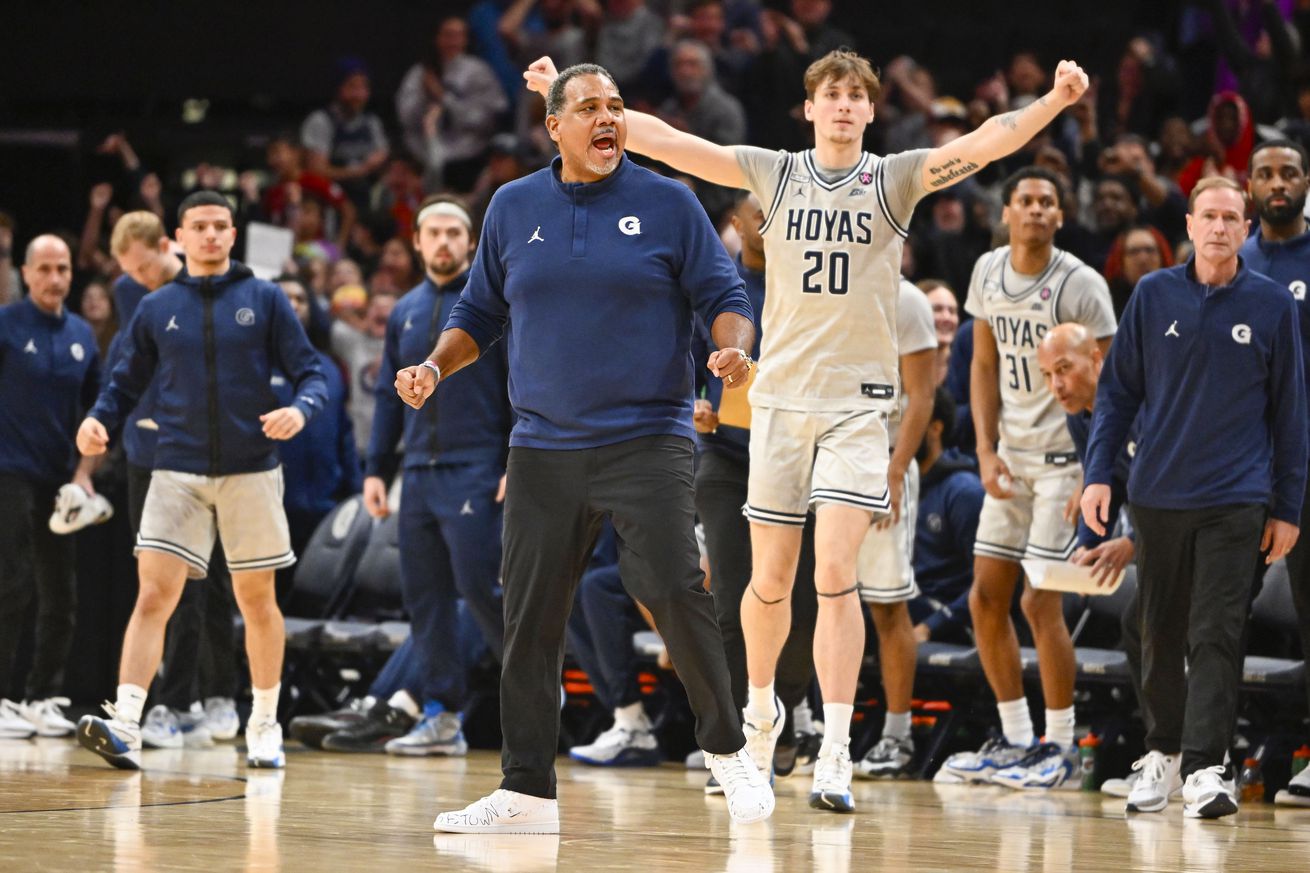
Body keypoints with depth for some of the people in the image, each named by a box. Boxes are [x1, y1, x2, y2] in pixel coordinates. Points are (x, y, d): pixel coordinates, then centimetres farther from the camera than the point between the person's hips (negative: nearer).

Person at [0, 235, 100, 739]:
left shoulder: (82, 335, 10)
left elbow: (94, 409, 16)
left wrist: (84, 471, 7)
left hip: (60, 478, 5)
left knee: (60, 595, 5)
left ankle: (43, 698, 13)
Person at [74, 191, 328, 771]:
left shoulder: (264, 300, 4)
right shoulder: (156, 309, 9)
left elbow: (309, 371, 2)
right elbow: (126, 383, 14)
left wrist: (300, 409, -19)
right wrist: (98, 420, -5)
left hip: (250, 472, 0)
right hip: (178, 473, 0)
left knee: (257, 600, 7)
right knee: (154, 594, -13)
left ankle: (264, 726, 21)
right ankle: (124, 727, -22)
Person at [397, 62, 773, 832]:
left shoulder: (668, 204, 0)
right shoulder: (514, 209, 9)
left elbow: (724, 297, 1)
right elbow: (480, 314, 17)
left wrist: (735, 346, -20)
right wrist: (435, 367, 0)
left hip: (647, 441, -3)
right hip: (544, 446, 4)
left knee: (672, 589, -19)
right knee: (530, 620, 2)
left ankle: (727, 749, 1)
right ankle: (528, 792, 11)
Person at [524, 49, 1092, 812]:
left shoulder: (895, 179, 0)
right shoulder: (775, 175, 5)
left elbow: (985, 143, -14)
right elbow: (663, 140, 4)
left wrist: (1054, 101, -30)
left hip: (859, 402, -2)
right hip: (781, 396, 2)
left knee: (836, 573, -13)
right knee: (771, 579, 7)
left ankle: (836, 755, -12)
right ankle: (760, 710, 32)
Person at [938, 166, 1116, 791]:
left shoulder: (1081, 285, -14)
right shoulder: (988, 273, 5)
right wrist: (986, 452, 1)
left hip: (1065, 456, -7)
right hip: (1011, 455, 7)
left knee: (1040, 602, -9)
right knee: (986, 599, 6)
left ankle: (1061, 745, 3)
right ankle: (1016, 740, 17)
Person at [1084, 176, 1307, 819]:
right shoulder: (1154, 296, 4)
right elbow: (1118, 389, 9)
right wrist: (1098, 473, 0)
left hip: (1235, 499, -2)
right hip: (1157, 494, 2)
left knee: (1217, 634, -9)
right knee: (1160, 633, 9)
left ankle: (1204, 767, -12)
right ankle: (1163, 750, 24)